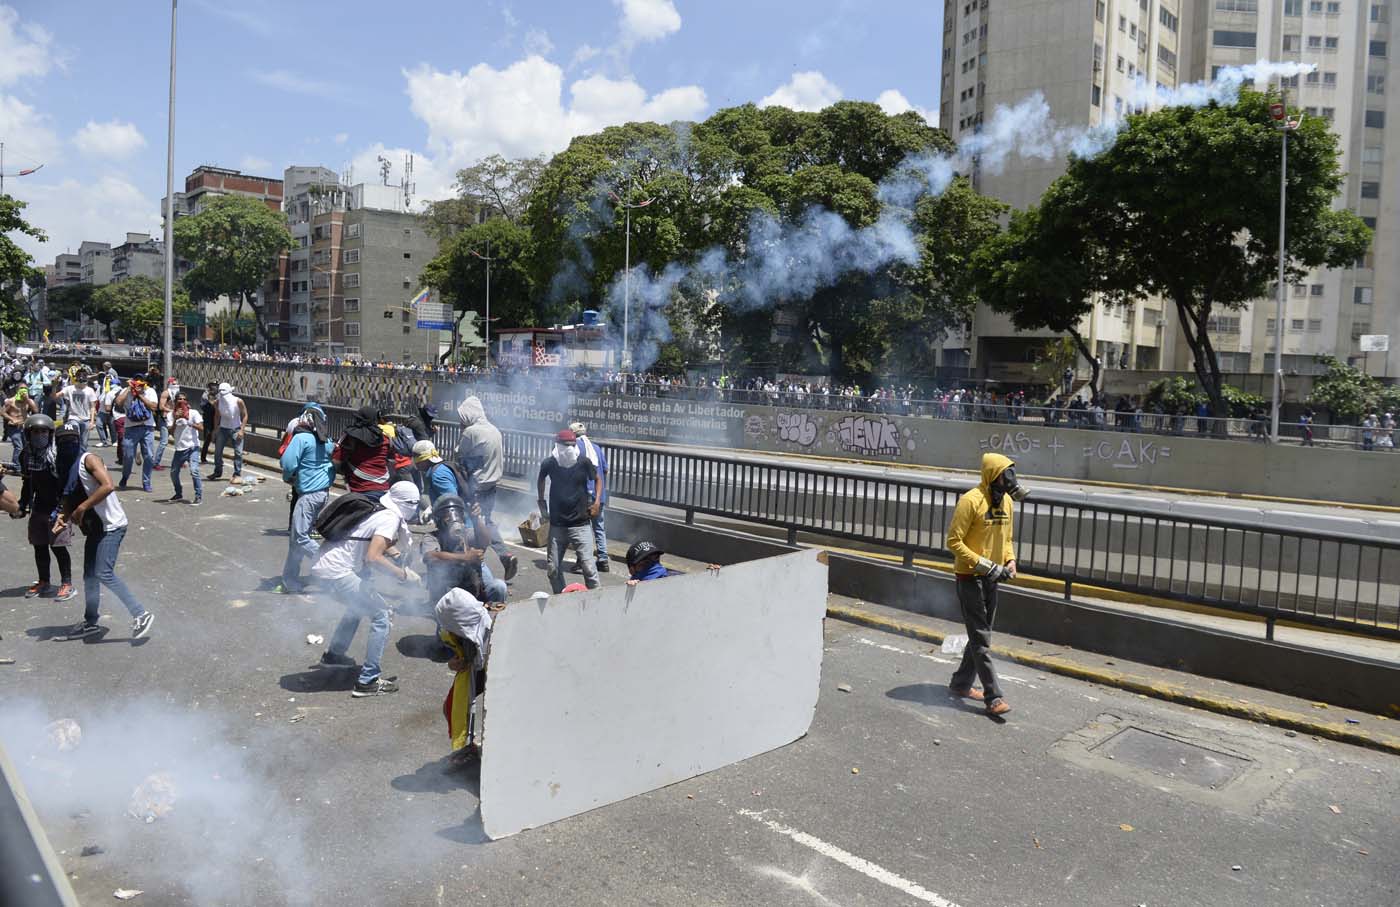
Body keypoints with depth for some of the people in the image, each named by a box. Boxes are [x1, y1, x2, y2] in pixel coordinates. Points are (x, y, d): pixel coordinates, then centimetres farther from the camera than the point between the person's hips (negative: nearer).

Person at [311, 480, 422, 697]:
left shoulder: (378, 512, 13)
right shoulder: (390, 519, -14)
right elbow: (373, 558, -25)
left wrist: (389, 550, 23)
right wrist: (403, 574, -16)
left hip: (322, 564, 10)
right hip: (336, 573, -10)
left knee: (359, 604, 32)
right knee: (383, 615, -5)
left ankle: (333, 654, 45)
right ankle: (368, 681, -4)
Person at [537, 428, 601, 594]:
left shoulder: (584, 463, -9)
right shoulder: (549, 463, -5)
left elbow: (597, 480, 11)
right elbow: (541, 480, 19)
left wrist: (596, 502, 0)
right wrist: (541, 501, 15)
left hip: (581, 524, -2)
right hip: (557, 525, 2)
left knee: (588, 566, -7)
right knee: (553, 568, 9)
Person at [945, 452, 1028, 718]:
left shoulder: (1007, 501, 7)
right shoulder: (971, 501, -18)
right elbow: (953, 541, -17)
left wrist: (1010, 561, 1)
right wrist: (982, 564, -22)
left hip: (992, 578, 8)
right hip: (970, 577, -8)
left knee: (980, 635, 16)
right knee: (981, 639, -4)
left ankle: (962, 683, 29)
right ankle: (993, 697, -1)